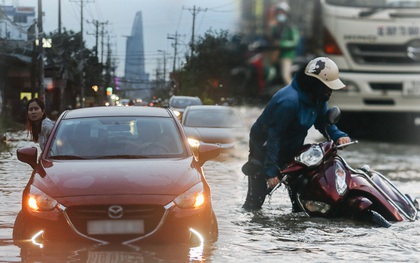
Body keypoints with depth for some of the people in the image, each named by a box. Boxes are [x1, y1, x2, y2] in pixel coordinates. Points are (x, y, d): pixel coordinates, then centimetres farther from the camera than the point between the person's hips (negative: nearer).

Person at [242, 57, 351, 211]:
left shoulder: (318, 98, -6)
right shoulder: (289, 101, -33)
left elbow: (322, 122, 7)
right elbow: (274, 136, -30)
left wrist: (338, 136, -16)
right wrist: (271, 171, -30)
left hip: (291, 150, 8)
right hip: (264, 148, -8)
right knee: (255, 201, -11)